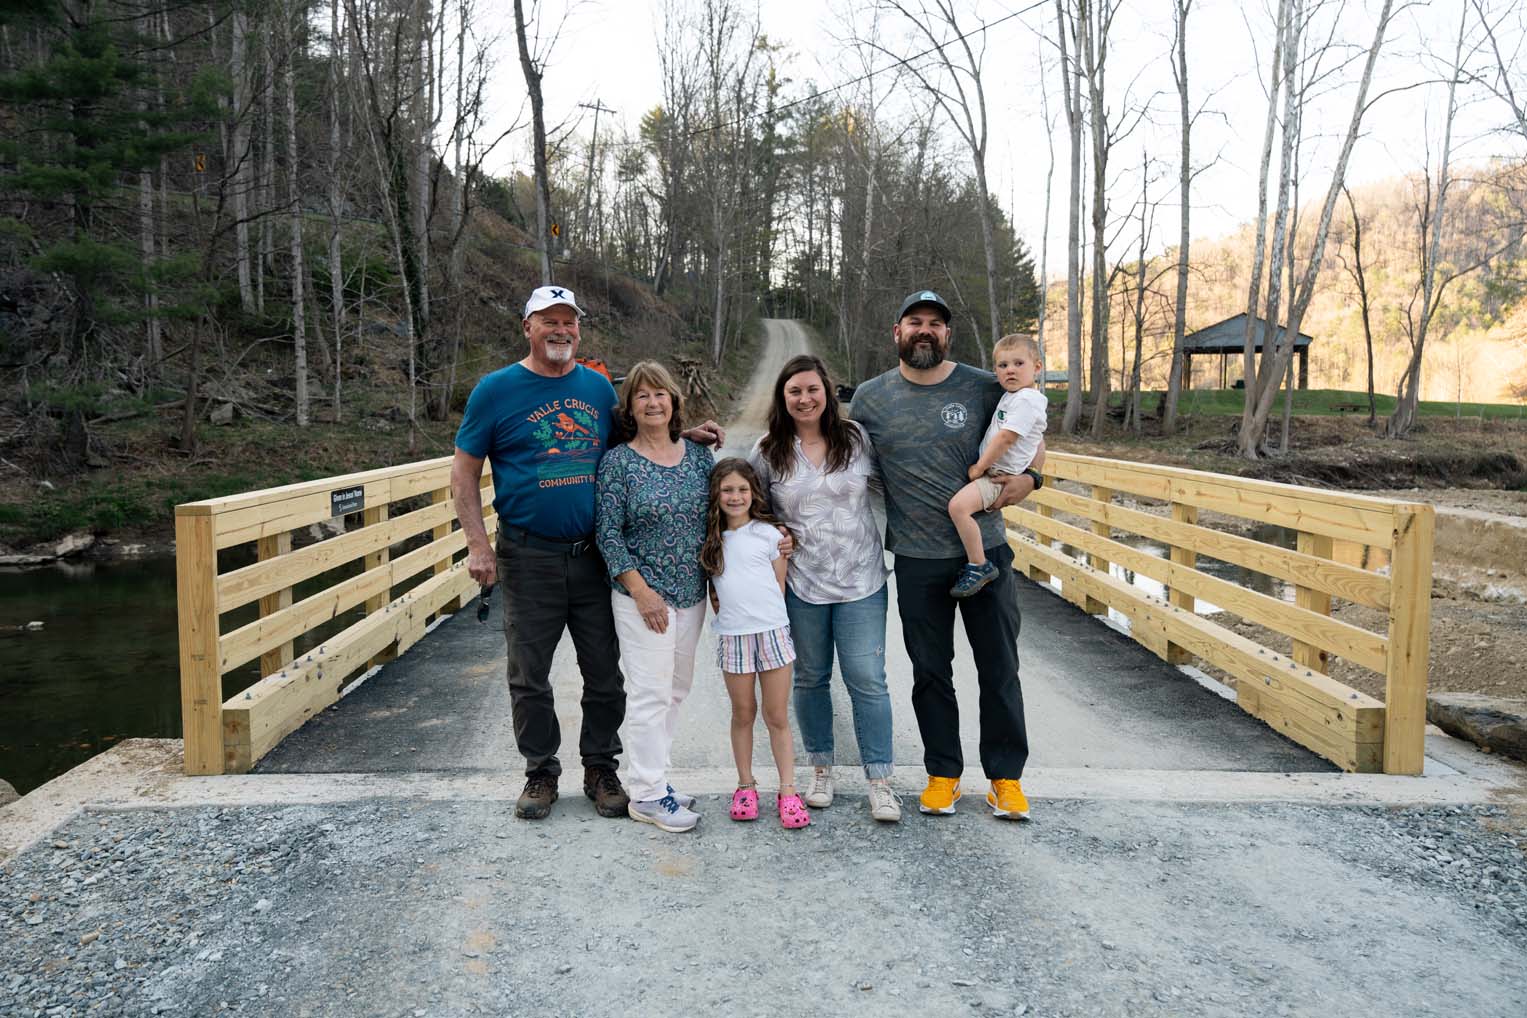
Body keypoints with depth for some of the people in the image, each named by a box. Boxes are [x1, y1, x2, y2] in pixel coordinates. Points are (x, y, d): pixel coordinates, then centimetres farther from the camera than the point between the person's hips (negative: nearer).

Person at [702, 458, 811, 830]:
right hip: (732, 636, 2)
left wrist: (763, 616, -1)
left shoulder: (767, 533, 2)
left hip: (772, 631, -1)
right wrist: (727, 613, 1)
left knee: (777, 716, 3)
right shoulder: (710, 538, 7)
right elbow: (713, 589, 15)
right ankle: (745, 785, 22)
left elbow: (779, 584, 6)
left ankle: (787, 791, 9)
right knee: (742, 714, 10)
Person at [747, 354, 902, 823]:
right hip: (800, 583, 1)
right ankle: (821, 769, 29)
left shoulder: (857, 438, 0)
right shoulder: (767, 451, 0)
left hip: (860, 579, -1)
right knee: (810, 678, 13)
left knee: (867, 679, -3)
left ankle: (880, 780, 7)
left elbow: (883, 485, 11)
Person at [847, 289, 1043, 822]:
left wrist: (1030, 476, -8)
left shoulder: (982, 387, -3)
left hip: (986, 550, 0)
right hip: (917, 559, 1)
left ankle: (1007, 776, 23)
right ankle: (942, 773, 27)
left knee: (999, 668, 8)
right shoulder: (869, 398, 1)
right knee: (930, 672, 11)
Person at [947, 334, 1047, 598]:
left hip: (1000, 476, -11)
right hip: (991, 470, 11)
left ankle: (979, 566, -23)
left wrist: (979, 467, -15)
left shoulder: (1027, 399, -17)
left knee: (958, 505, -31)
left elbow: (1006, 437, -23)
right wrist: (980, 467, 20)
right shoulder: (1011, 396, 15)